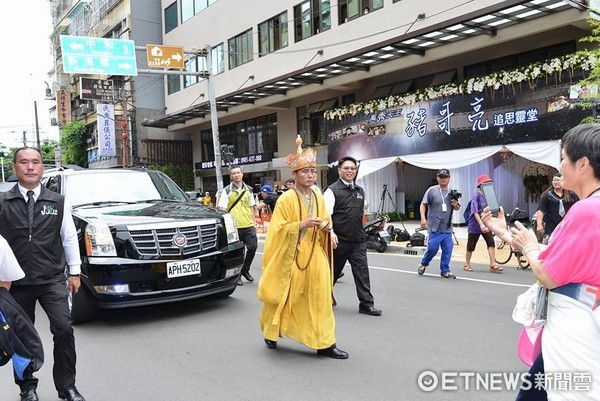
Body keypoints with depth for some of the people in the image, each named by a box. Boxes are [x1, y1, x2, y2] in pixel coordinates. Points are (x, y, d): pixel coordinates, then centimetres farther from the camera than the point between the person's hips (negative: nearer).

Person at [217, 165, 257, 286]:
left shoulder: (248, 190, 12)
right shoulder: (227, 190, -1)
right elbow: (222, 209, -3)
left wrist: (254, 223, 14)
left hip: (248, 225, 4)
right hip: (234, 226, -3)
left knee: (252, 247, -1)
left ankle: (245, 269, 23)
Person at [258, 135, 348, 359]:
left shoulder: (319, 198, 8)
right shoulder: (286, 200, -10)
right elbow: (278, 230, -12)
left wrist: (326, 228, -4)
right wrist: (302, 225, -23)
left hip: (315, 257, 5)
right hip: (291, 257, -5)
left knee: (320, 300, 3)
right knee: (284, 299, 7)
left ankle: (325, 344, 10)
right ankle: (270, 333, 32)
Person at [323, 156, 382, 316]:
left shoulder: (360, 191, 13)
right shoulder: (332, 190, -7)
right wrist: (330, 232, -28)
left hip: (358, 240, 5)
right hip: (339, 240, -5)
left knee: (362, 270, -1)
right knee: (333, 271, 10)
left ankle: (366, 304, 4)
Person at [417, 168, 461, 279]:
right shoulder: (431, 190, -2)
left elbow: (457, 208, 20)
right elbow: (423, 204, -4)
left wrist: (455, 205, -4)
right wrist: (423, 218, -17)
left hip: (447, 228, 4)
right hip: (434, 227, -4)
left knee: (447, 249, 3)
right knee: (432, 248, -6)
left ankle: (445, 271, 15)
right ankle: (423, 264, 20)